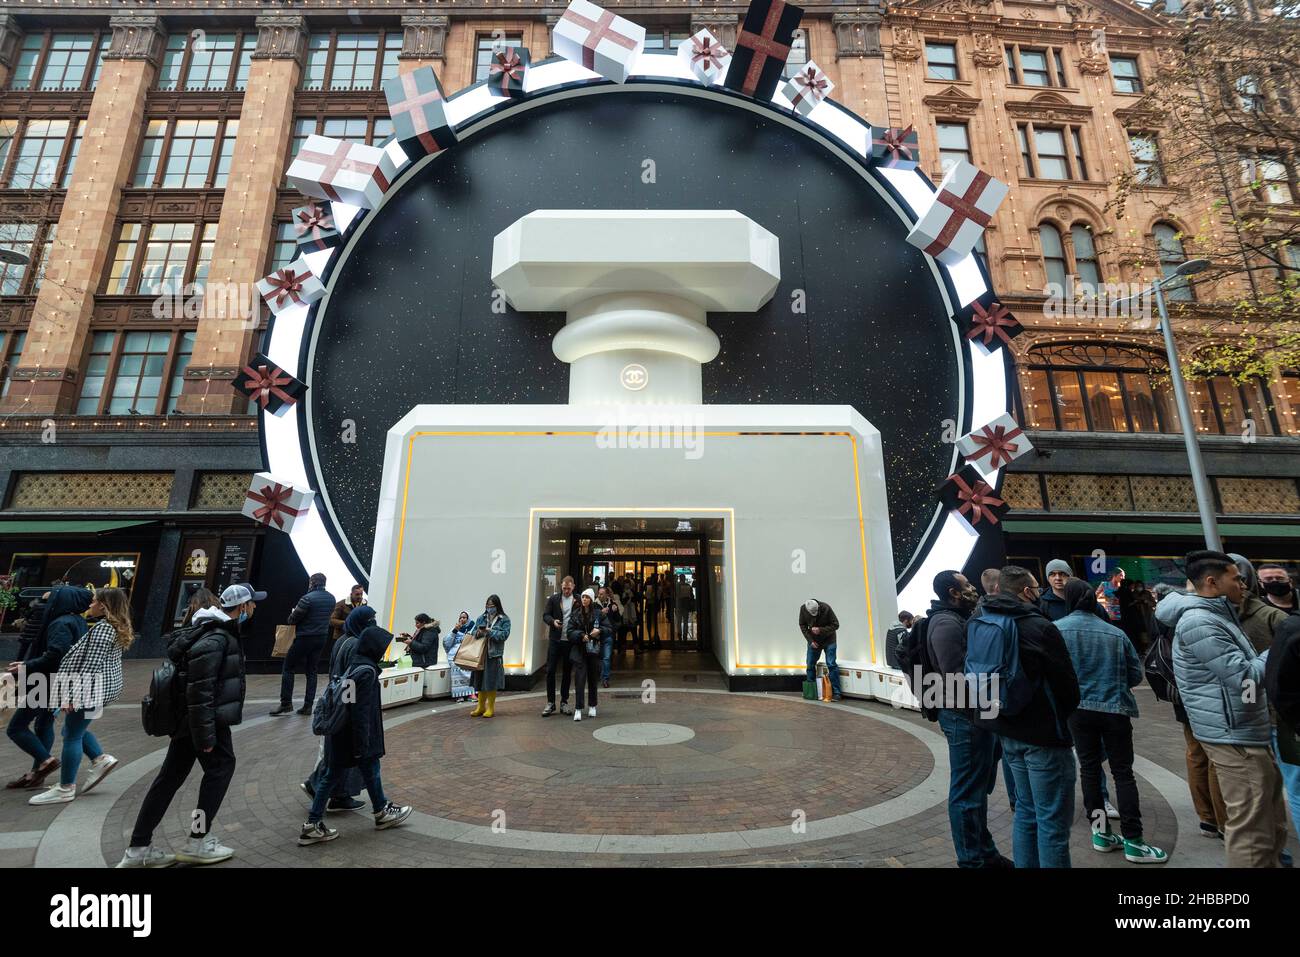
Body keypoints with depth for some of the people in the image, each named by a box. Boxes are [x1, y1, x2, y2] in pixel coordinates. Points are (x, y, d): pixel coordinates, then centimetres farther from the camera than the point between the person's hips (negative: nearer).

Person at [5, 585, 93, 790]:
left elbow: (53, 656, -27)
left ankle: (46, 760, -2)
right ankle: (37, 773, 24)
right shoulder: (78, 622, 8)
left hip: (49, 684, -9)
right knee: (44, 724, 18)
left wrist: (26, 667, -14)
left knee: (16, 727, 2)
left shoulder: (61, 624, -20)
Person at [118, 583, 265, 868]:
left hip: (188, 719, 10)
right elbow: (200, 692, -25)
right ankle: (198, 842, 12)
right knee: (221, 767, 3)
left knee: (170, 777, 14)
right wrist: (206, 736, -21)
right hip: (207, 720, -10)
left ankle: (138, 849, 23)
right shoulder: (214, 641, -24)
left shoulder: (218, 633, 11)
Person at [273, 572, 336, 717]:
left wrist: (294, 612, 10)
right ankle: (308, 705, 12)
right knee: (311, 671, 12)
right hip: (321, 638, 6)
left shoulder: (307, 598, -17)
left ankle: (286, 704, 6)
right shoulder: (331, 598, 4)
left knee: (288, 668, 7)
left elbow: (292, 620, -11)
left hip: (305, 638, -6)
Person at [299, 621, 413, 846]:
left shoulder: (352, 664, 5)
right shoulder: (367, 671, -22)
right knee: (371, 770, 11)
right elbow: (361, 710, -24)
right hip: (356, 734, -8)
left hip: (339, 734, 8)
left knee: (331, 775, 14)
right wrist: (362, 744, -19)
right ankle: (382, 813, 30)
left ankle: (313, 825, 18)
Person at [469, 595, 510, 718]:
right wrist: (477, 632, -12)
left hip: (494, 655, -4)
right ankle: (481, 706, 23)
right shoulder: (481, 618, 10)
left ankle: (490, 708, 15)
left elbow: (504, 634, -11)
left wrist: (490, 632, -19)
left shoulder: (504, 620, -2)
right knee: (480, 680, 9)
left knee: (492, 681, 1)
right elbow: (473, 632, 10)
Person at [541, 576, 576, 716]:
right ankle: (550, 702, 12)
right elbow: (545, 615, 2)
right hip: (555, 640, 0)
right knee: (550, 670, 1)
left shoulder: (578, 600, 1)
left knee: (567, 672, 9)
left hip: (570, 641, 0)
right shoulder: (553, 599, 2)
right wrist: (553, 621, -18)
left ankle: (564, 702, 21)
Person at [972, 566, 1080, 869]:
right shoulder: (1039, 627, -18)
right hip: (1043, 734, -7)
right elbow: (1067, 684, -11)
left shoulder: (977, 624, 0)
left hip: (1007, 731, 7)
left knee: (1026, 810, 21)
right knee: (1053, 821, 4)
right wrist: (1061, 714, 9)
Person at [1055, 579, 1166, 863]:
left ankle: (1101, 832, 20)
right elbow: (1136, 674, 6)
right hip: (1115, 708, 1)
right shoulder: (1115, 633, -1)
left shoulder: (1057, 629, -8)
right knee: (1123, 773, 7)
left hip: (1078, 708, 0)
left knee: (1089, 768, 12)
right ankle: (1133, 841, 9)